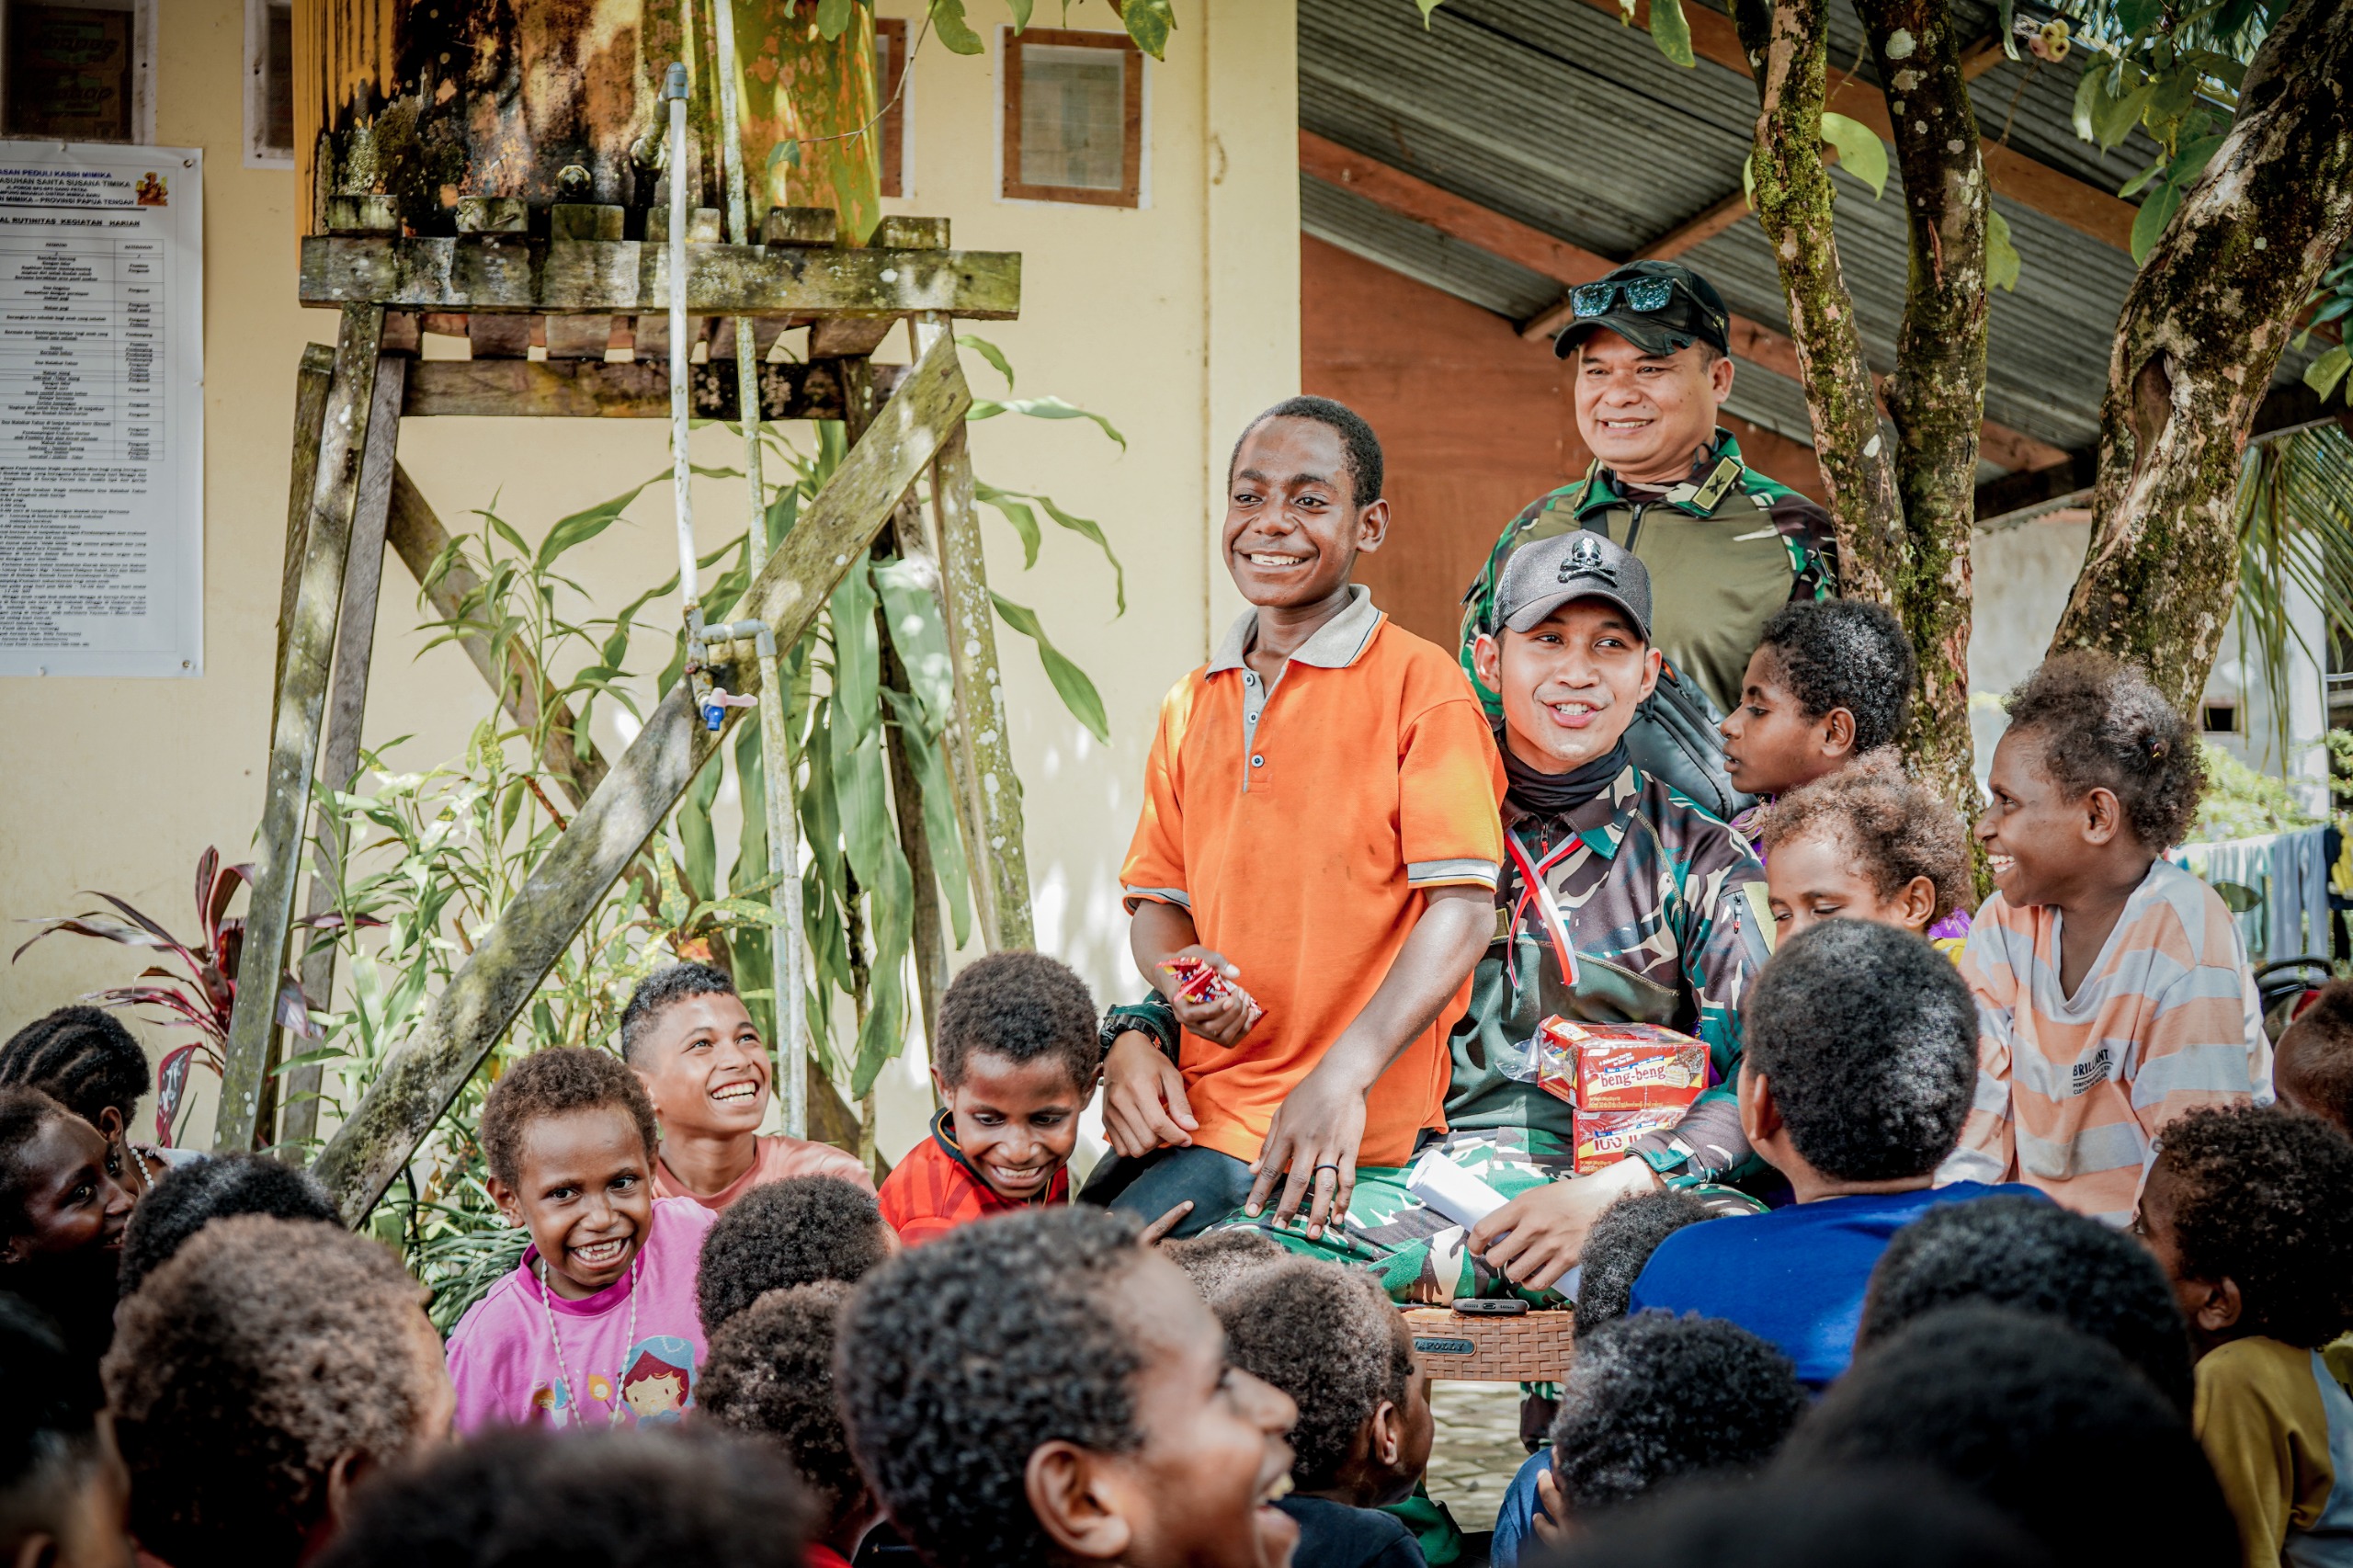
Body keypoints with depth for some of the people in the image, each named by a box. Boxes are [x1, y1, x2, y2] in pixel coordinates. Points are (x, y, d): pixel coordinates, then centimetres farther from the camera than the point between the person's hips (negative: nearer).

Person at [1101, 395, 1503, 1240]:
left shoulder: (1418, 685, -5)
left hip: (1340, 1118, -6)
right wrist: (1179, 978, -8)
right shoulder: (1190, 708, 16)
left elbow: (1462, 904, -13)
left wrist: (1344, 1076, -24)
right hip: (1196, 1098, 6)